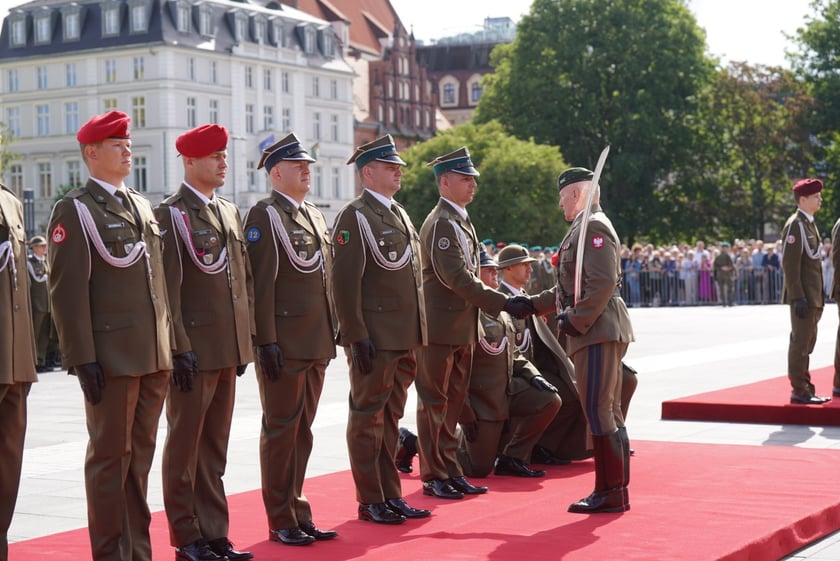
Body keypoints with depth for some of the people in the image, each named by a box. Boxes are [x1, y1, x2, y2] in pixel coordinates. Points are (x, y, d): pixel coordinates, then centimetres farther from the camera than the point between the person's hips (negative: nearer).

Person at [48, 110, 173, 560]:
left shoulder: (142, 206, 17)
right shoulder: (74, 210, -6)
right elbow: (67, 290, -11)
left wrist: (168, 345, 15)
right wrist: (83, 358, -16)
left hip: (154, 356, 7)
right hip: (111, 357, -7)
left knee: (140, 456, 12)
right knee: (109, 458, 1)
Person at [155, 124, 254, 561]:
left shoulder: (230, 212, 15)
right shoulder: (170, 215, -7)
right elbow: (167, 290, -12)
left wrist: (245, 340, 13)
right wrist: (179, 348, -16)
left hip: (228, 351, 7)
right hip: (194, 352, -7)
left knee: (215, 448, 12)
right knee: (185, 447, 3)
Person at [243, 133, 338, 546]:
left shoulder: (316, 216, 16)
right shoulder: (264, 216, -8)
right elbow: (260, 284, -14)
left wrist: (330, 335, 16)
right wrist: (265, 341, -18)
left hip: (316, 344, 8)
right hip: (285, 344, -7)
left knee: (302, 431, 12)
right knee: (281, 431, 0)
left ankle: (297, 512, 20)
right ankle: (281, 521, 8)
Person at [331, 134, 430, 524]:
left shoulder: (400, 214, 17)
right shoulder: (354, 217, -9)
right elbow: (344, 282, -15)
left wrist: (417, 335, 16)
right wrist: (356, 336, -19)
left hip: (405, 339, 8)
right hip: (375, 339, -8)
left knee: (391, 418, 14)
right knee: (368, 418, 1)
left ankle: (391, 495, 21)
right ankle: (370, 502, 8)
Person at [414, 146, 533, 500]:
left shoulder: (460, 221, 16)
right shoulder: (441, 223, -16)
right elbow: (456, 278, -23)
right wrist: (505, 304, -23)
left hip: (461, 330, 9)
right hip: (439, 329, -9)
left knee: (453, 402, 13)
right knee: (434, 402, 0)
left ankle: (450, 471, 20)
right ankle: (433, 476, 8)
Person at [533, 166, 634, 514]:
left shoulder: (593, 227, -11)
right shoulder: (585, 227, 21)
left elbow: (602, 283, -21)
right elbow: (573, 287, 25)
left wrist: (576, 322, -19)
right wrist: (533, 305, 25)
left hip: (598, 332, -11)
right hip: (600, 332, 11)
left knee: (598, 411, -8)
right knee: (609, 413, 12)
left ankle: (609, 494, -5)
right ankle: (617, 491, 17)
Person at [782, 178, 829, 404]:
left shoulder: (810, 224, 17)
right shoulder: (795, 225, -14)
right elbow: (790, 264, -19)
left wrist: (818, 298, 19)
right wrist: (798, 297, -23)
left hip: (813, 296, 10)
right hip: (803, 296, -10)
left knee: (806, 343, 14)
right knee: (801, 342, -6)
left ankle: (805, 389, 20)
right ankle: (800, 391, -2)